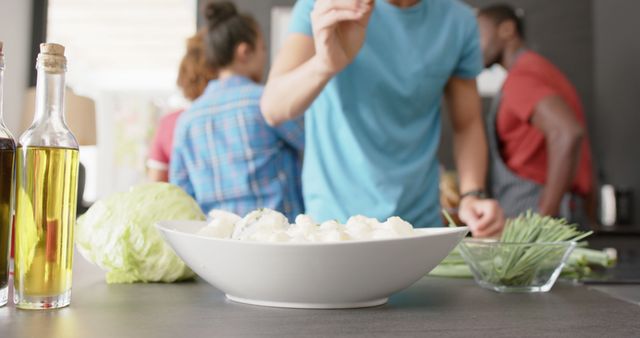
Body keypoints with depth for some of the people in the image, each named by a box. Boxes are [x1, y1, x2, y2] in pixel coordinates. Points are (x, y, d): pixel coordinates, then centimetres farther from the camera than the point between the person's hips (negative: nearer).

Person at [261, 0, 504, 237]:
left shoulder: (459, 21, -3)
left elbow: (468, 124, 4)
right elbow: (273, 110, -25)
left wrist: (472, 196, -13)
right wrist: (325, 64, -44)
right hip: (333, 220, -2)